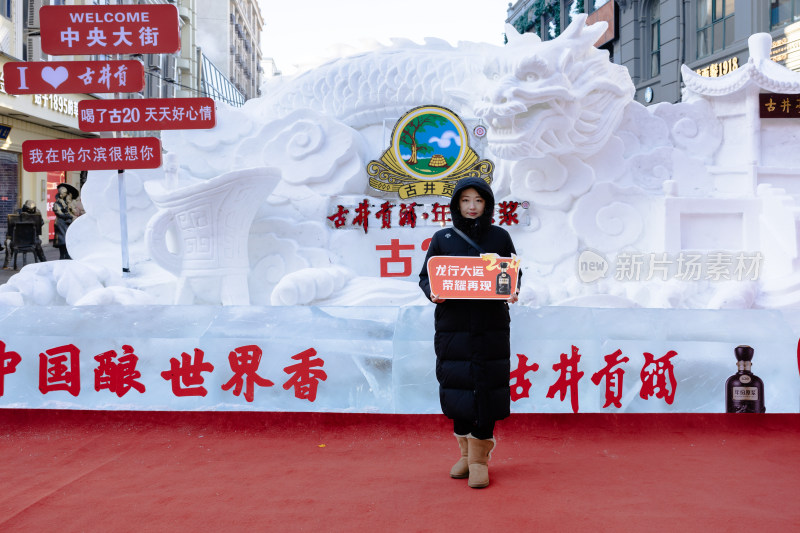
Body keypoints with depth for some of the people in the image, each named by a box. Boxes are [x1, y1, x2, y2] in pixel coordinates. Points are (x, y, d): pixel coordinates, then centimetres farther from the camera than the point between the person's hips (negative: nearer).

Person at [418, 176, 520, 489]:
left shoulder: (500, 237, 6)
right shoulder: (442, 239, 6)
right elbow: (425, 276, 7)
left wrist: (513, 292, -11)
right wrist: (433, 293, -15)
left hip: (491, 326, 0)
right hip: (453, 325, 1)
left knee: (486, 388, -3)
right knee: (456, 385, 4)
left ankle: (480, 458, 9)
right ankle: (466, 452, 22)